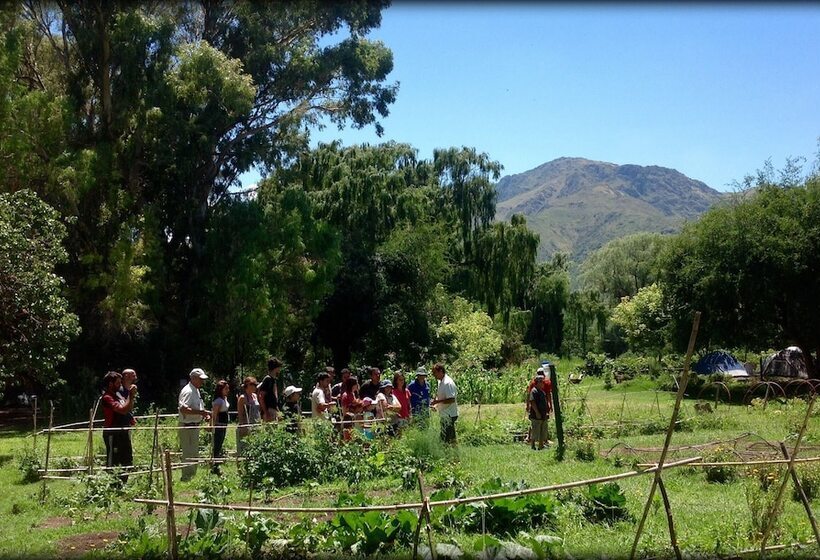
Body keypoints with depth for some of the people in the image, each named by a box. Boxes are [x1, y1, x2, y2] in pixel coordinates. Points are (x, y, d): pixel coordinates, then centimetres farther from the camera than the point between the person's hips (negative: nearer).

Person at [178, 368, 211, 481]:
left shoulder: (196, 391, 16)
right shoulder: (188, 391, -17)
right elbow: (183, 409, -29)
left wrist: (204, 414, 8)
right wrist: (200, 412, -27)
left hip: (195, 426, 11)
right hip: (188, 426, -11)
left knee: (194, 453, 17)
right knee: (189, 454, -6)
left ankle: (192, 476, 27)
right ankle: (186, 478, 0)